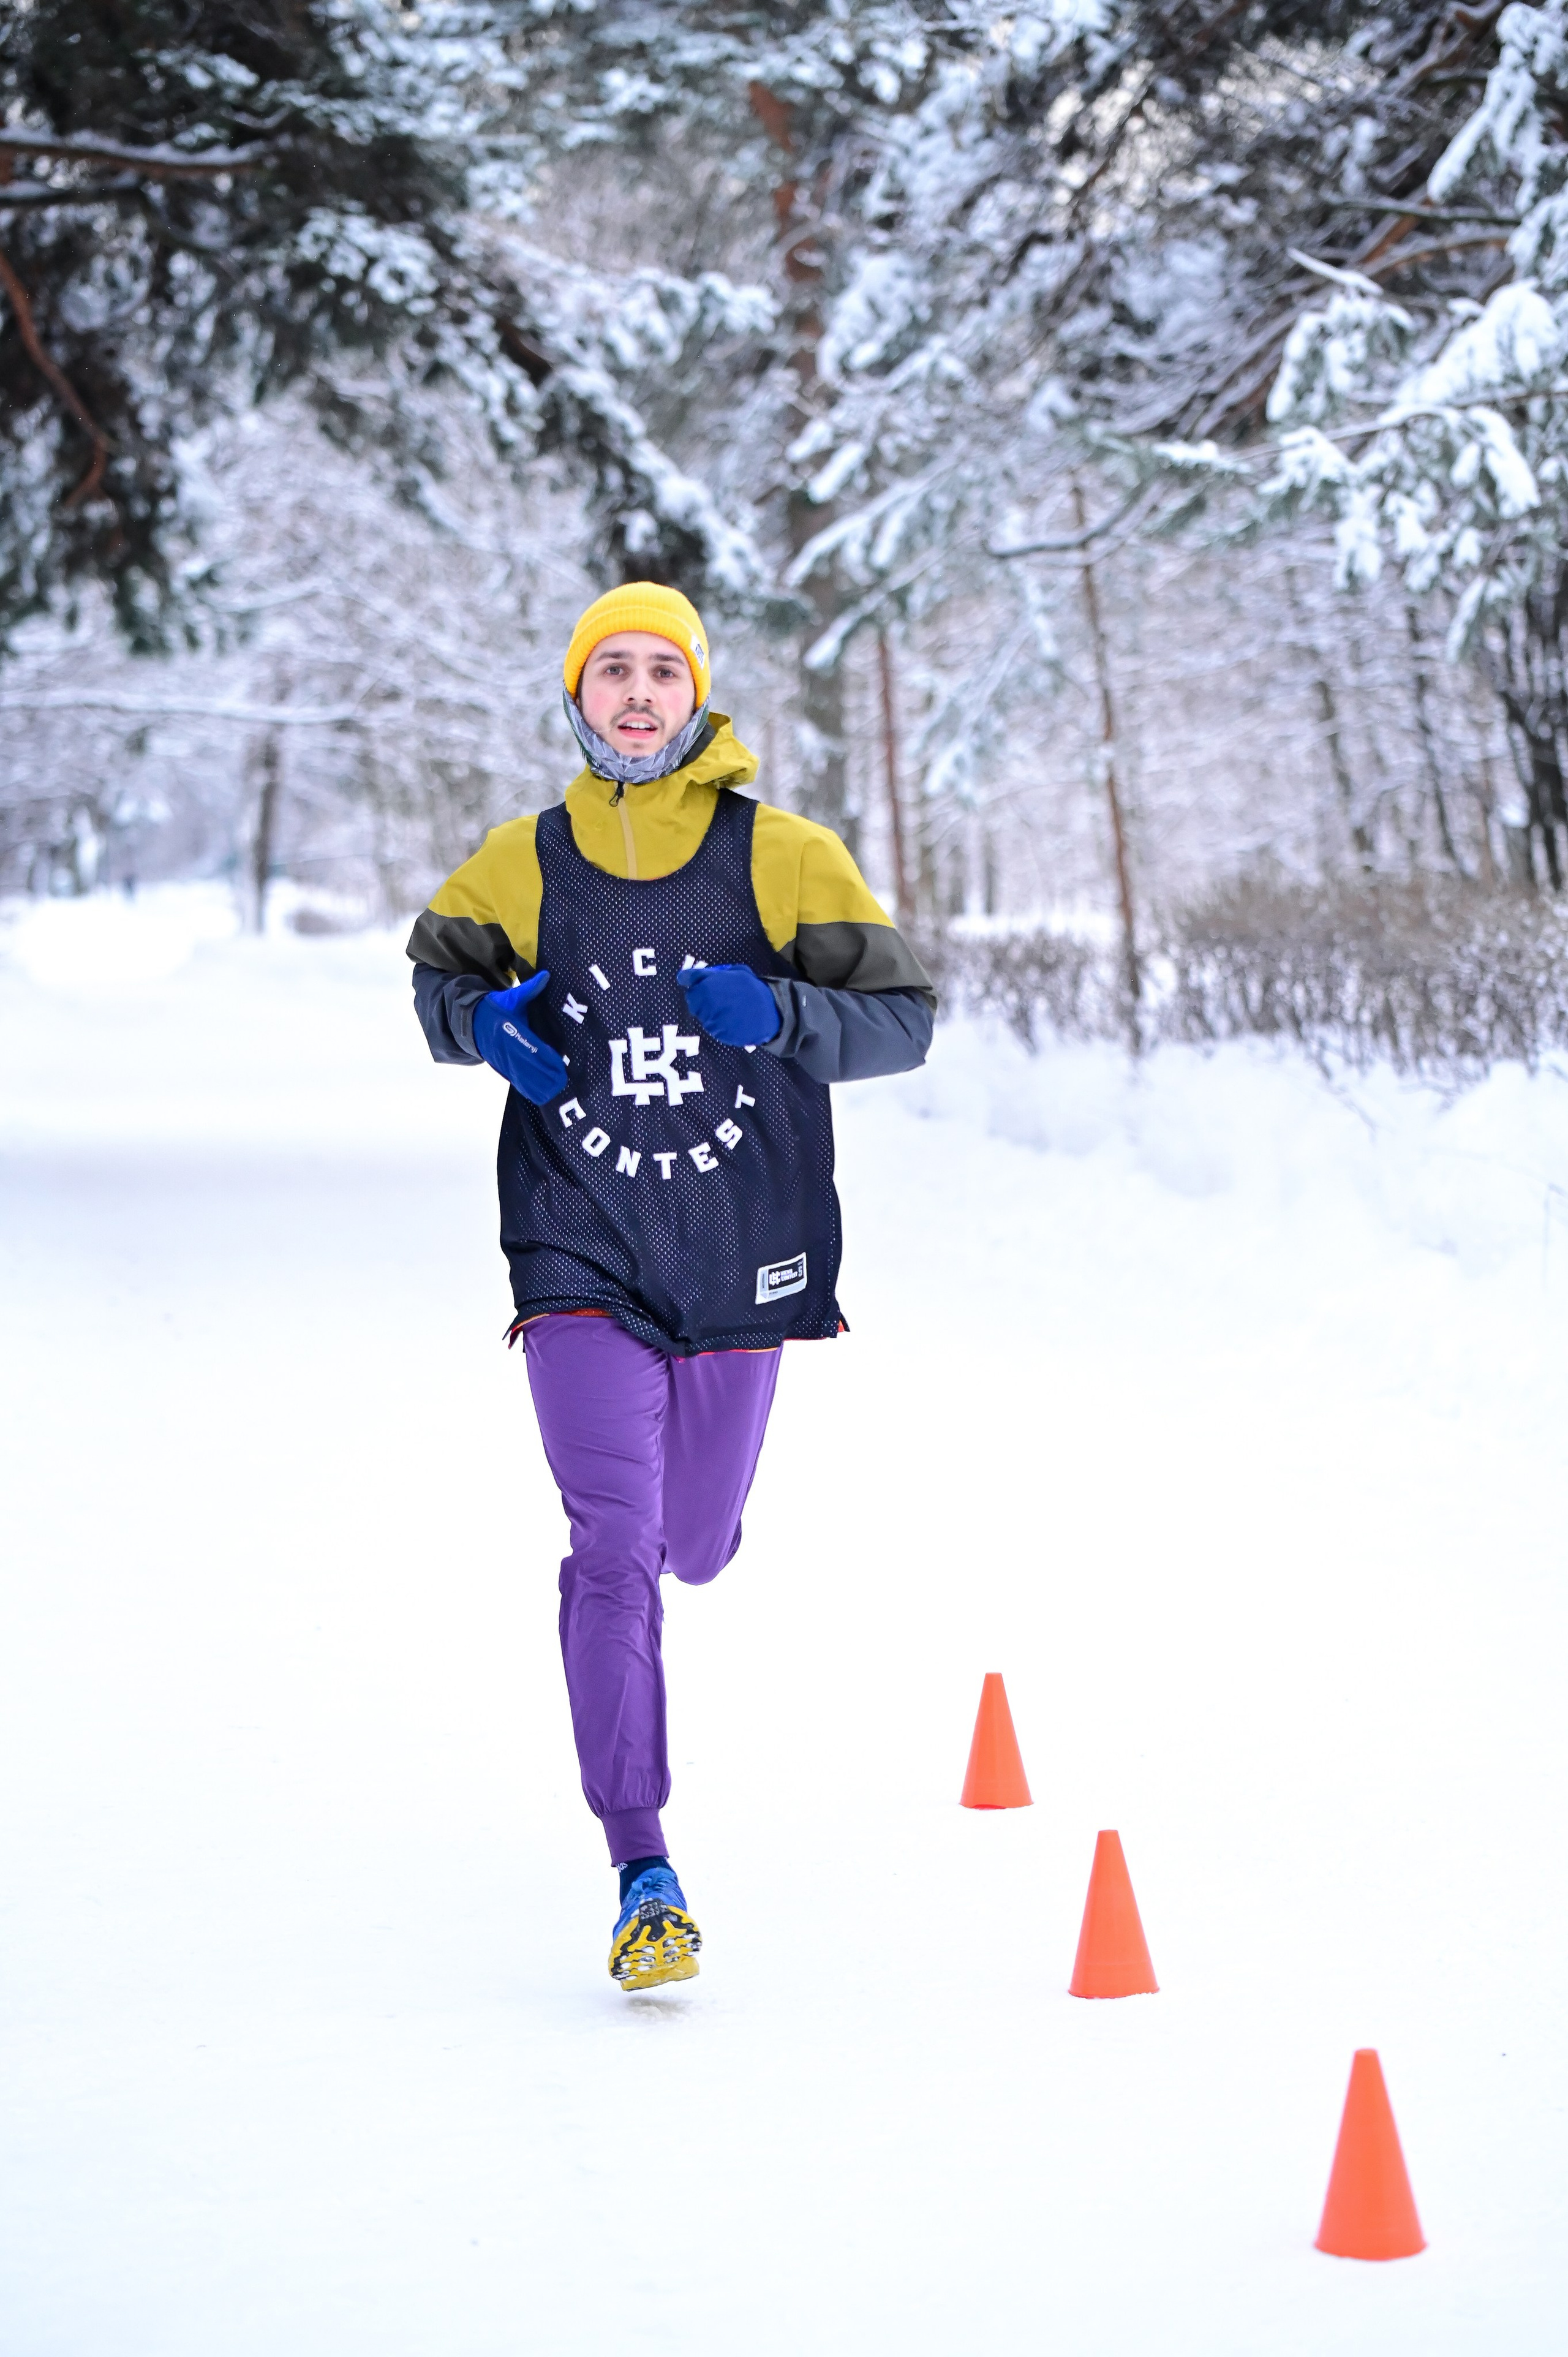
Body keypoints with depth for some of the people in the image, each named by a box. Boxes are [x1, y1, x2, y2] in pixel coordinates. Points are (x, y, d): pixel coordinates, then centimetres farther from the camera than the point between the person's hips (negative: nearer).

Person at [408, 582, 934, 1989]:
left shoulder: (780, 857, -2)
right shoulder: (523, 867, 2)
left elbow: (903, 1018, -1)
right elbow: (441, 972, 19)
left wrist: (778, 1013, -20)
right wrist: (481, 1020, -5)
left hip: (739, 1251, 1)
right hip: (581, 1253, -1)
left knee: (693, 1546, 15)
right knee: (611, 1546, -14)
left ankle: (685, 1533, 57)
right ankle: (645, 1875, -10)